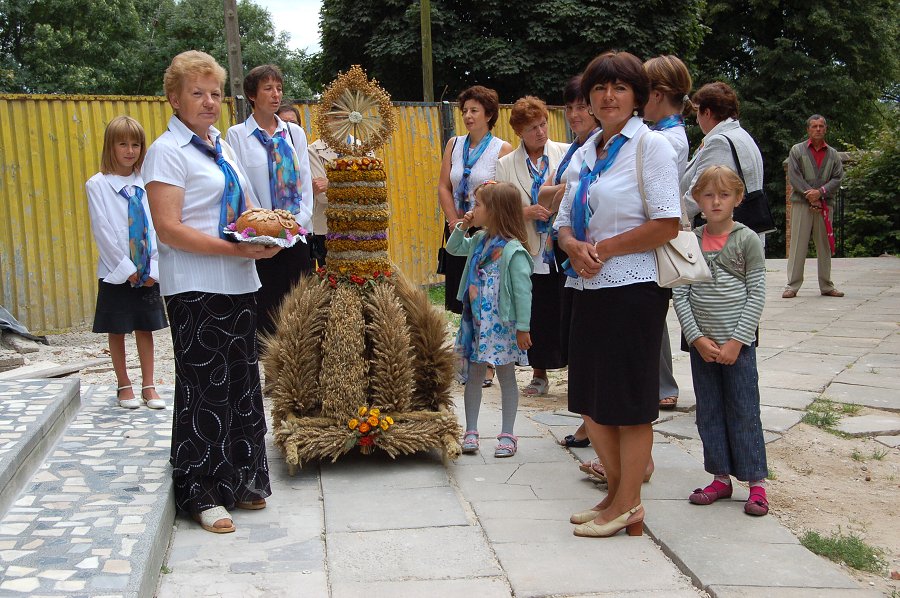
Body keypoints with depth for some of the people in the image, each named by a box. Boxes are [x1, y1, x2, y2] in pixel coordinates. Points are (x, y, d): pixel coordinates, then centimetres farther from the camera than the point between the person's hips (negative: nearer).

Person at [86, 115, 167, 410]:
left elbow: (155, 227, 3)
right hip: (116, 272, -2)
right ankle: (124, 386, 19)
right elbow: (102, 230, -8)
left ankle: (148, 386, 17)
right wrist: (126, 268, -10)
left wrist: (152, 267, -5)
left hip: (147, 272, 2)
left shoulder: (146, 183, 3)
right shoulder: (98, 184, -5)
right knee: (117, 331, 7)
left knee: (145, 329, 9)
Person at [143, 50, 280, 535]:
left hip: (238, 283, 8)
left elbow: (245, 206, 24)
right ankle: (202, 495, 9)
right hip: (195, 288, -7)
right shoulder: (168, 151, -7)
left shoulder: (221, 145, 16)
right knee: (204, 389, -2)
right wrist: (235, 249, -22)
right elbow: (169, 229, -16)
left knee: (241, 383, 12)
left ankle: (240, 482, 24)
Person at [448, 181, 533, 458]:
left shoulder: (512, 250, -19)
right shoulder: (479, 240, 5)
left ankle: (507, 435, 17)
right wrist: (461, 228, 5)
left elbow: (523, 290, -19)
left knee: (506, 376, 7)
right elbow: (453, 249, 23)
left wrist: (523, 328, -18)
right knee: (473, 374, 12)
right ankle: (470, 432, 21)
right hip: (475, 321, 7)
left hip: (501, 325, -7)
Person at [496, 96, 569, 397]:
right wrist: (527, 212, -13)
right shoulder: (506, 165, 8)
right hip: (531, 253, 1)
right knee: (537, 316, 8)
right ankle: (539, 375, 23)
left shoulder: (566, 153, 4)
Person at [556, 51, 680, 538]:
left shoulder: (650, 145, -8)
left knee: (629, 403, 2)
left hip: (634, 290, -8)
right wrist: (575, 247, -7)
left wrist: (604, 248, -14)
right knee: (591, 399, 13)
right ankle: (619, 493, 29)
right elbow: (565, 220, 15)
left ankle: (628, 505, 16)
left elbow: (667, 225, -16)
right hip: (589, 288, 8)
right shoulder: (586, 152, 14)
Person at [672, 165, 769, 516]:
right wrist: (697, 337, -8)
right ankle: (721, 477, 21)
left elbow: (757, 294, -6)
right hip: (700, 343, 3)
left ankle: (756, 482, 12)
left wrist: (736, 341, -11)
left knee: (744, 412, 2)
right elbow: (680, 294, 1)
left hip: (737, 343, -3)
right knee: (709, 412, 10)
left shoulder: (747, 240, -4)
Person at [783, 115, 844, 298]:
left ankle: (826, 286, 13)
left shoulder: (833, 154, 14)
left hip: (824, 204, 3)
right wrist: (810, 196, -11)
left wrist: (820, 192, -12)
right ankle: (792, 285, -3)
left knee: (825, 245, 7)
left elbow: (838, 178, 5)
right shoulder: (797, 150, 6)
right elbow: (794, 176, -4)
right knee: (798, 244, -6)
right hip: (801, 203, -3)